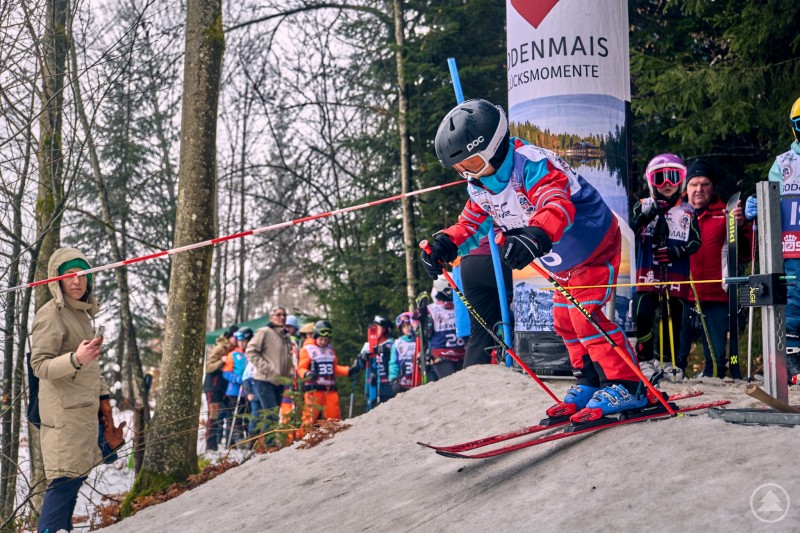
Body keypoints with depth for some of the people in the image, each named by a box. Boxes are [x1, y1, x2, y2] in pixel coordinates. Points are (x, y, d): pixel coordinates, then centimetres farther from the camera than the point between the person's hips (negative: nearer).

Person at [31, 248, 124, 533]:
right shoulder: (50, 314, -11)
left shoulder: (82, 313, 16)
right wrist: (75, 359, -32)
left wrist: (102, 395, 23)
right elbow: (40, 366, -16)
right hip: (64, 410, -9)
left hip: (85, 408, 9)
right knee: (65, 480, -13)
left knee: (74, 477, 9)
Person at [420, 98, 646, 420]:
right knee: (564, 320, 13)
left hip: (595, 244, -10)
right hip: (565, 262, 10)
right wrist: (446, 244, -18)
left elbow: (558, 206, -49)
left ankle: (625, 385, -12)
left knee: (585, 314, -19)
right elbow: (471, 223, 2)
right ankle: (589, 382, 26)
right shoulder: (479, 185, -5)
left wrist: (535, 235, -69)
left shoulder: (532, 163, -34)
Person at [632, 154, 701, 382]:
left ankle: (671, 362, 16)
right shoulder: (643, 206, 7)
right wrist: (646, 215, -19)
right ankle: (645, 360, 2)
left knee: (673, 318, 3)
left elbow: (695, 242, 6)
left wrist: (677, 251, -13)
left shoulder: (688, 212, 10)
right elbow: (629, 233, -4)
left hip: (676, 274, 1)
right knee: (643, 315, -12)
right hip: (648, 272, -1)